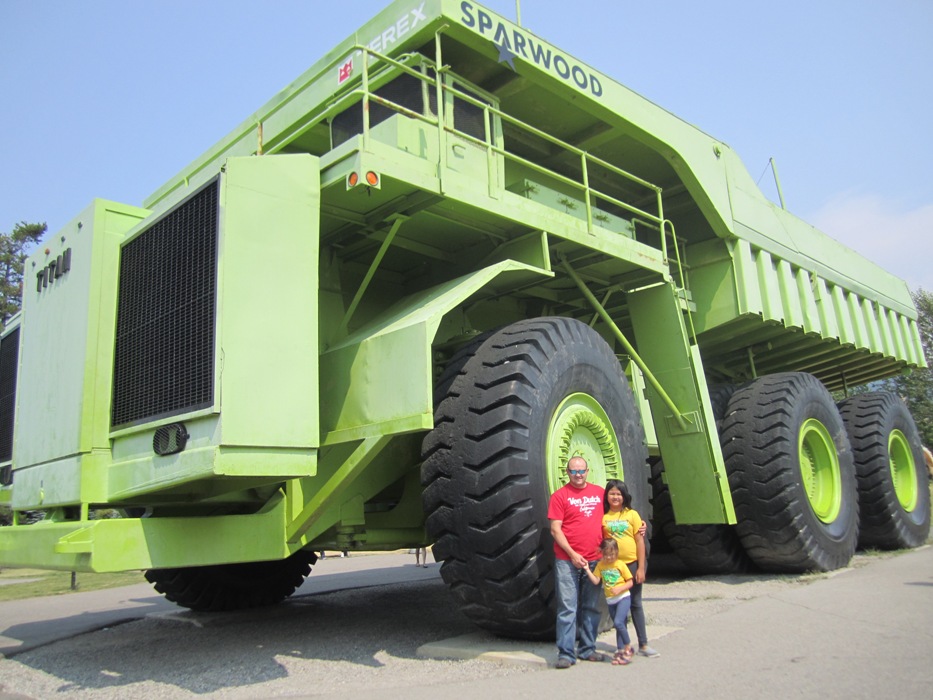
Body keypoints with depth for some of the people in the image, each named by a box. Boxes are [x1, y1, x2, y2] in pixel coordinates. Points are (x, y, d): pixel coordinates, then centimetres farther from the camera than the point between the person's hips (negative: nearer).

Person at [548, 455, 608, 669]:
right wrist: (572, 554, -13)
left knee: (591, 608, 12)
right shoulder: (560, 496, -4)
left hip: (594, 560, 4)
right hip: (567, 560, -4)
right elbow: (555, 530, -7)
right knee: (568, 608, -4)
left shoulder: (599, 492, 8)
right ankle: (566, 653, 3)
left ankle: (587, 649, 24)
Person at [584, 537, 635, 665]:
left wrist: (619, 589, -19)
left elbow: (630, 582, -4)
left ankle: (628, 646, -3)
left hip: (623, 597, -4)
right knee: (619, 625, 12)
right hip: (610, 600, 4)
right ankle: (620, 650, 20)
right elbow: (596, 581, -5)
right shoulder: (600, 565, 3)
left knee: (618, 622, -19)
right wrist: (587, 570, -16)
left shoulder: (620, 565, -7)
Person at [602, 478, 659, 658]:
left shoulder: (632, 514, -2)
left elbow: (640, 542, -2)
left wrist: (641, 568, -4)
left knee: (635, 604, 8)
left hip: (632, 563, -1)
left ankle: (643, 645, 17)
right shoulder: (603, 517, 0)